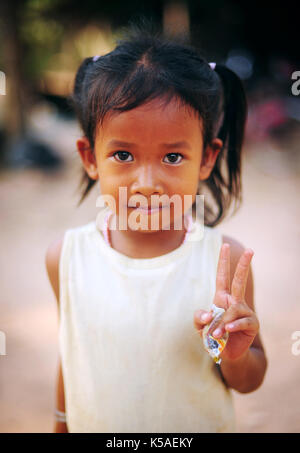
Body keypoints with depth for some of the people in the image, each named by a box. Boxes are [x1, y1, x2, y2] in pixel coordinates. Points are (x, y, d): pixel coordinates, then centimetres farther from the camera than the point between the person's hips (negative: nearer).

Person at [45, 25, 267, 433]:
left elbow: (249, 382, -10)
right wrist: (63, 424, 9)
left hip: (203, 427, -1)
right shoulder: (66, 257, -18)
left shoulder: (226, 259, -22)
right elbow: (71, 357, -2)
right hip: (94, 427, 1)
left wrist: (236, 355, -29)